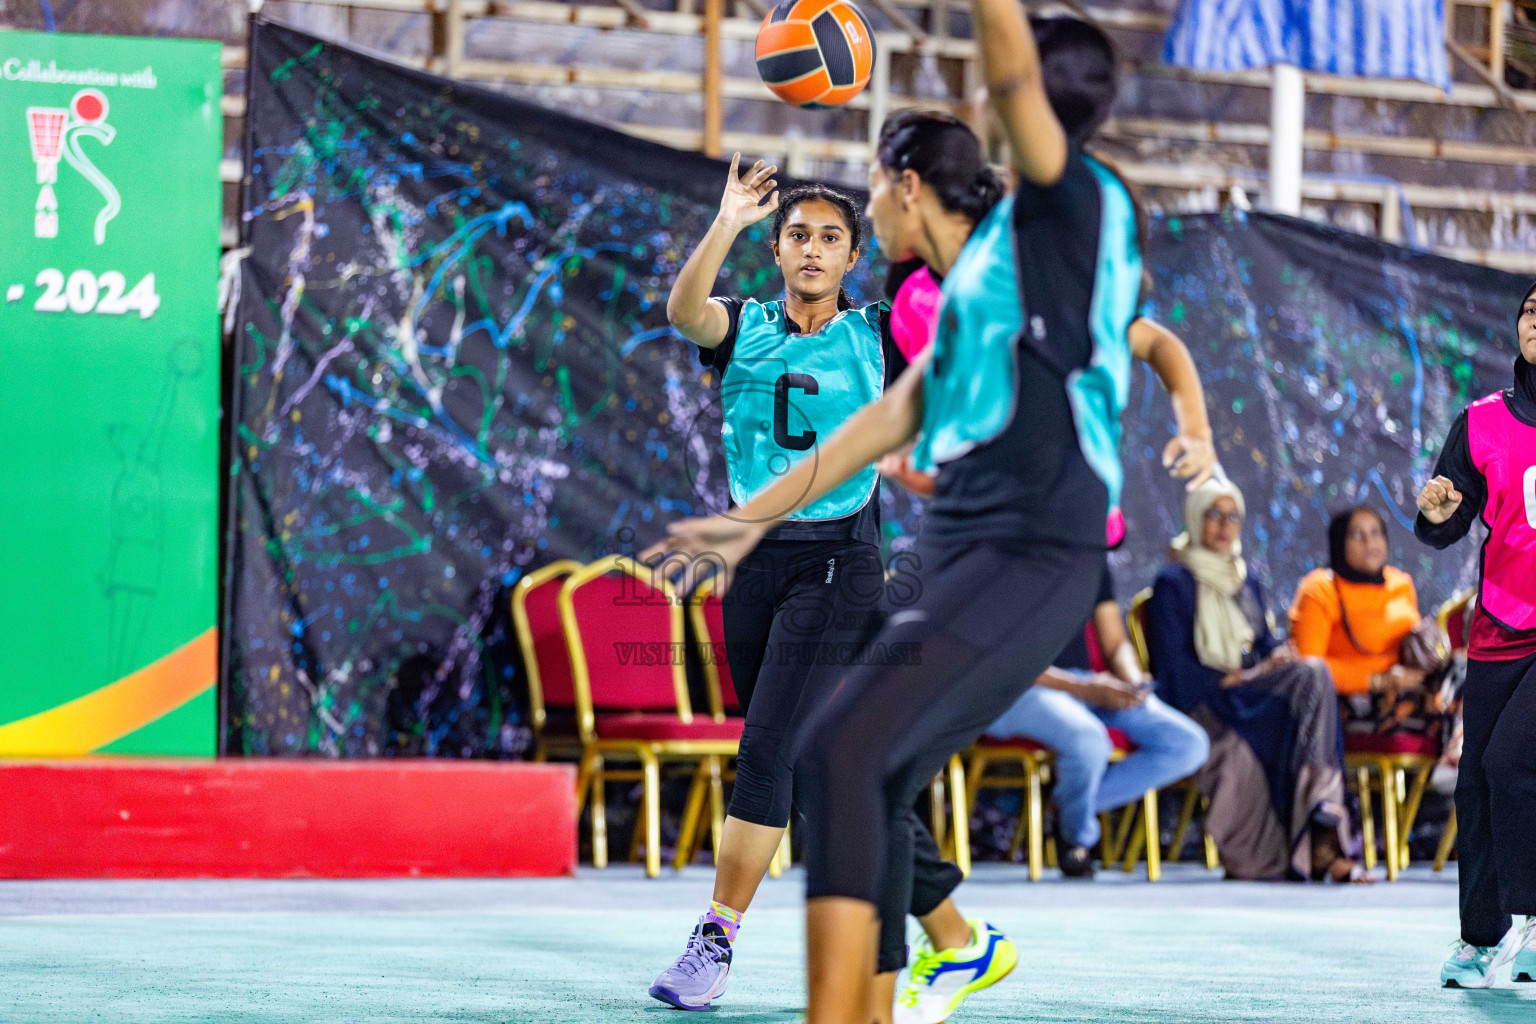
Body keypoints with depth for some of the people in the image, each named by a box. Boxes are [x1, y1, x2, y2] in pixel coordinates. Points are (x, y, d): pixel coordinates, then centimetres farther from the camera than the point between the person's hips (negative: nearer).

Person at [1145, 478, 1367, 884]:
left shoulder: (1245, 581, 24)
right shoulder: (1173, 583, 2)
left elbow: (1265, 641, 19)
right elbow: (1170, 666, -7)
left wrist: (1277, 655, -6)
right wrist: (1236, 678, -15)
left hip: (1251, 697, 5)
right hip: (1201, 702, -5)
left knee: (1313, 673, -27)